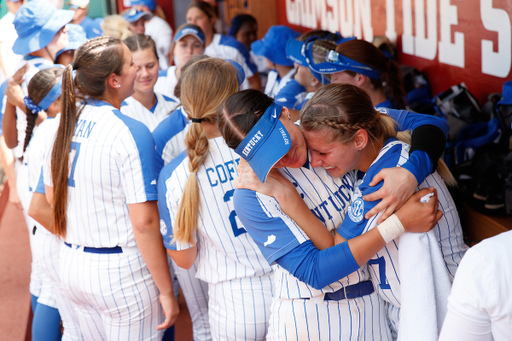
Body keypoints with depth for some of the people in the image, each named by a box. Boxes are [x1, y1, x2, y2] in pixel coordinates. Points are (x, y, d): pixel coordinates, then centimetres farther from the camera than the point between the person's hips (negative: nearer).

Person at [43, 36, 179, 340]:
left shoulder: (64, 124, 2)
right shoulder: (131, 133, -20)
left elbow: (52, 196, 15)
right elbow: (144, 222, -23)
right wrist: (166, 291, -16)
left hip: (72, 267, 7)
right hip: (122, 273, -7)